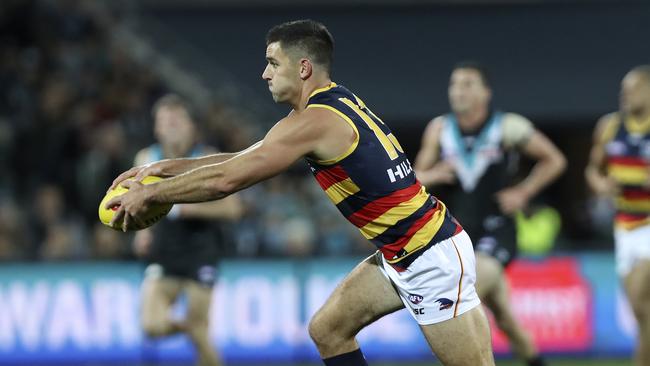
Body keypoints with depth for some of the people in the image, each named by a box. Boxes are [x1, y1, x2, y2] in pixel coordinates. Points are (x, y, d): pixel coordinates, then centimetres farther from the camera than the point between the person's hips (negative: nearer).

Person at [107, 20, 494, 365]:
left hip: (432, 259, -10)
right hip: (401, 255, 10)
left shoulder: (314, 122, -19)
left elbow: (225, 180, -17)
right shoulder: (336, 103, 10)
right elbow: (247, 159, 19)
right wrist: (169, 167, 18)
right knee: (328, 330, 13)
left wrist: (149, 194, -5)